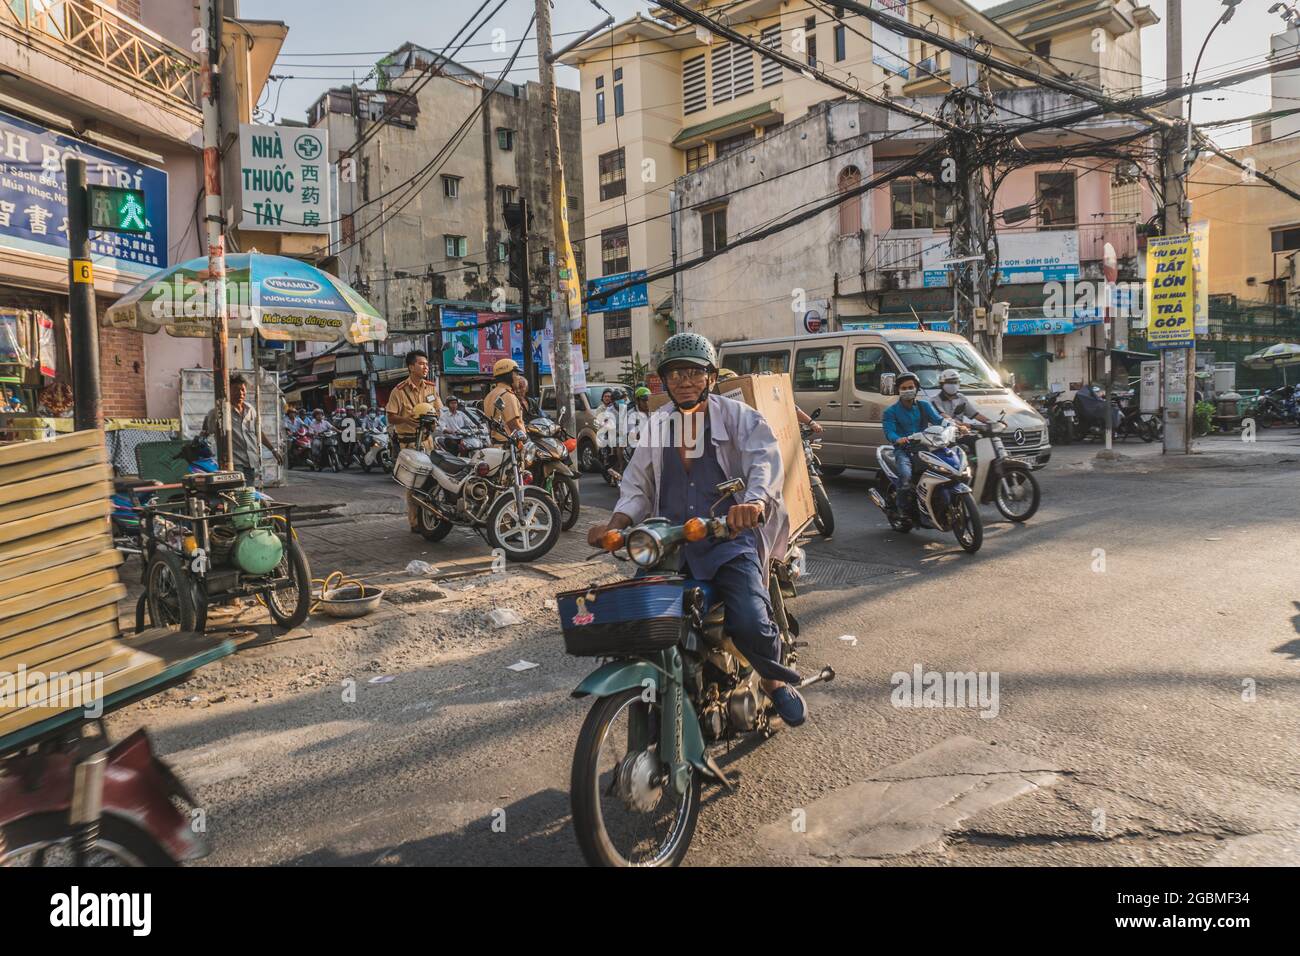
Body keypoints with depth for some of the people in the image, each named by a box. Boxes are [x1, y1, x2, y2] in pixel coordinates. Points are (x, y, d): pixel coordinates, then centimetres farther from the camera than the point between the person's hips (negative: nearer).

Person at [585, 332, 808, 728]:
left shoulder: (737, 415, 4)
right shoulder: (657, 424, 17)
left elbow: (764, 460, -14)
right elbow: (637, 484, 17)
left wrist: (755, 502, -36)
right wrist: (615, 525, -3)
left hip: (729, 537, -4)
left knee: (750, 622, -23)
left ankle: (776, 681, 11)